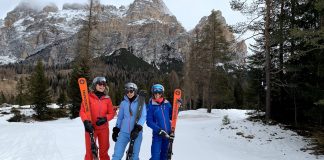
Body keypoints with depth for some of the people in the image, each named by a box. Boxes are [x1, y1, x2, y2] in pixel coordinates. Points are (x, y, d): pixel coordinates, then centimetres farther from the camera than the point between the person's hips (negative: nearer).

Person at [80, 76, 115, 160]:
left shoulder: (107, 99, 3)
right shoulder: (88, 97, -4)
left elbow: (111, 113, 6)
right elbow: (82, 111, -5)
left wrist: (105, 119, -13)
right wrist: (86, 121, -21)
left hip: (104, 129, 2)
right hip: (91, 128, -2)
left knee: (104, 151, 12)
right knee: (90, 151, 3)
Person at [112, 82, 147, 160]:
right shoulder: (123, 103, 6)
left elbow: (143, 116, -11)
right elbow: (120, 117, 15)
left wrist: (137, 128, -23)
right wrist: (116, 129, 13)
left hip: (137, 132, -2)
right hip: (124, 132, 2)